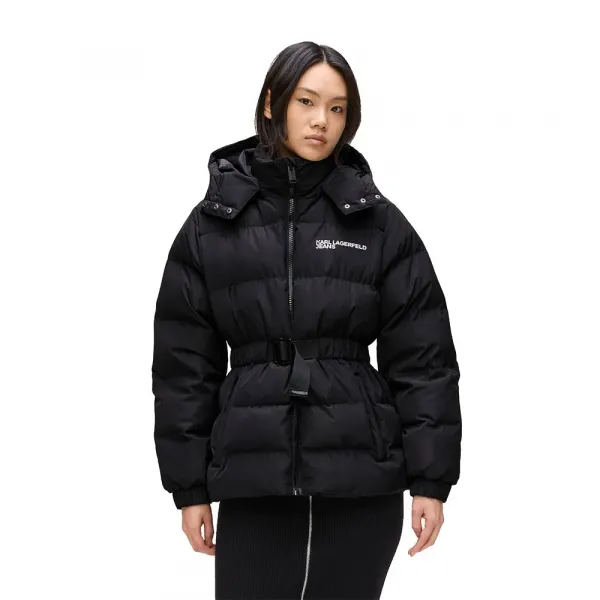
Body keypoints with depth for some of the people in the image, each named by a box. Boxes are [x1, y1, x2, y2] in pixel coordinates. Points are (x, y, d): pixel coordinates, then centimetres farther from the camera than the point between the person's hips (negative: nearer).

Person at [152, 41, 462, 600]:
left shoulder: (378, 222, 3)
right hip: (253, 476, 0)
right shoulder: (212, 223, 5)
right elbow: (184, 361, 6)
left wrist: (430, 479, -3)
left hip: (361, 478, 0)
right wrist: (189, 486, 4)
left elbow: (422, 357, 2)